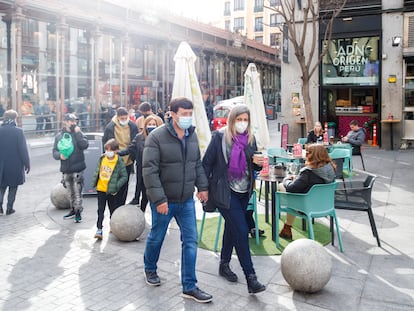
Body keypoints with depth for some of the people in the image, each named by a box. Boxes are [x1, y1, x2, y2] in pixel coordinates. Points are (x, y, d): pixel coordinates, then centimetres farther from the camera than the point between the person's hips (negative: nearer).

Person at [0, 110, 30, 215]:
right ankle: (9, 208, 15)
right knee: (13, 187, 11)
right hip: (15, 165, -2)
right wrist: (27, 164, -4)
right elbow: (23, 149, -12)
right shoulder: (18, 131, -14)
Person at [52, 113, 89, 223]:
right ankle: (73, 210, 31)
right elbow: (54, 152, 7)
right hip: (66, 169, 3)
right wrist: (60, 155, -14)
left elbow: (85, 145, -16)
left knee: (77, 191, -4)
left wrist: (77, 133, -15)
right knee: (71, 192, 16)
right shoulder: (59, 136, 8)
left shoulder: (78, 133, 0)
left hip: (77, 168, -3)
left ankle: (78, 212, 9)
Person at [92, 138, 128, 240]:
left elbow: (124, 176, -10)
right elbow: (97, 171, 14)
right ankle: (99, 230, 3)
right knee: (100, 210, 2)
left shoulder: (119, 162, -13)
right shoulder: (102, 158, 0)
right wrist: (94, 181, 8)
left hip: (112, 191, -3)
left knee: (113, 209, 13)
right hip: (101, 189, 3)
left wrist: (116, 186, -16)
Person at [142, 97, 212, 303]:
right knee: (156, 237, 15)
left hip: (187, 200, 5)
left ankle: (189, 287, 16)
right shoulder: (157, 136, -16)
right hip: (164, 201, -5)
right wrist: (159, 199, -23)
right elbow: (149, 170, -19)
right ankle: (149, 269, 44)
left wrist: (202, 186, 8)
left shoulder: (192, 135, 3)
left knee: (190, 242, 4)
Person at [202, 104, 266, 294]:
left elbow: (254, 166, 11)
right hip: (225, 192, -6)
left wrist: (258, 162, -12)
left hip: (243, 192, 6)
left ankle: (224, 265, 37)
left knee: (231, 227, 19)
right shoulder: (219, 137, -10)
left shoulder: (250, 138, 4)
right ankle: (251, 278, -3)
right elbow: (207, 163, -7)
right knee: (242, 231, -10)